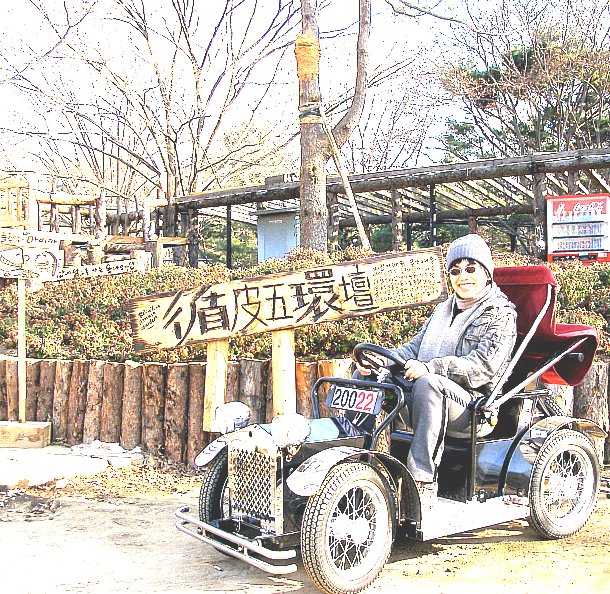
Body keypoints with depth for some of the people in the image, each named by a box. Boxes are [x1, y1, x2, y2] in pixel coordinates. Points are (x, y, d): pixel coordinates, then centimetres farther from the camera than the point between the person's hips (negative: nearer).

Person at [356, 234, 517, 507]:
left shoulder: (500, 314, -1)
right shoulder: (443, 309, 24)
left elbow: (483, 366, -16)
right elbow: (415, 347, 19)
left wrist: (429, 368, -29)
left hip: (472, 404, -7)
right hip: (421, 398, 7)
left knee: (427, 383, -38)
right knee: (364, 374, -4)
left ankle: (423, 480, -34)